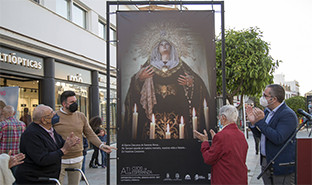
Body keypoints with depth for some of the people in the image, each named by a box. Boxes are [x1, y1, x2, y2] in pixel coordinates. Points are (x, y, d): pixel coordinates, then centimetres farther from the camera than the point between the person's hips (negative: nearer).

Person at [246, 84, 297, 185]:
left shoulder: (288, 115, -18)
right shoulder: (267, 111, 8)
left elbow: (278, 139, -29)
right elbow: (261, 134, 16)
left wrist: (261, 121, -25)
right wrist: (253, 122, -3)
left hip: (282, 165, -8)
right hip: (265, 161, 8)